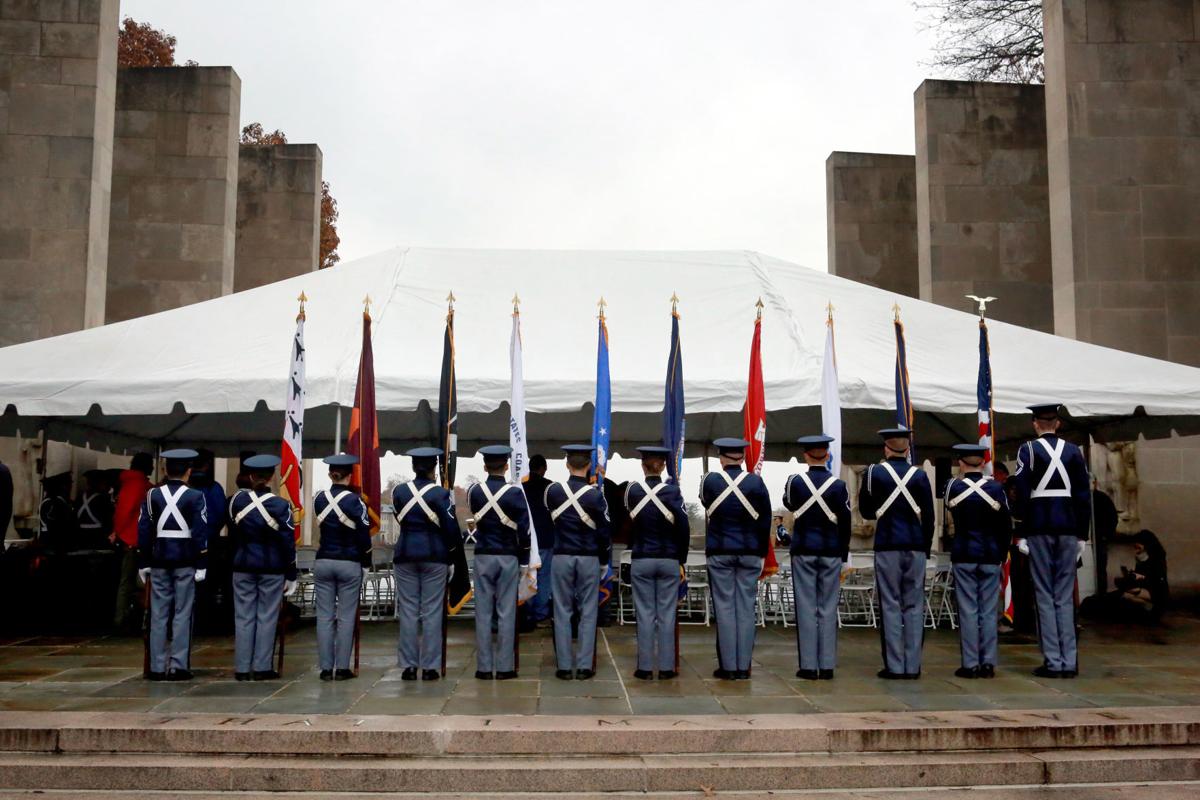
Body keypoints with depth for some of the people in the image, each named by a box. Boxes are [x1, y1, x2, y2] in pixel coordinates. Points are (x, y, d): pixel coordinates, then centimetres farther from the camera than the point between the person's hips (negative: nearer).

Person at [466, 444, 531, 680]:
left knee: (483, 612, 5)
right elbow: (524, 530, -6)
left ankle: (484, 667, 7)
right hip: (508, 557, -2)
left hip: (483, 557, 2)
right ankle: (505, 667, 5)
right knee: (506, 613, 2)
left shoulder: (474, 491, -2)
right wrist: (524, 561, 3)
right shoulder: (515, 493, -9)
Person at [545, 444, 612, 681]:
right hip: (589, 559, -1)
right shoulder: (596, 494, -9)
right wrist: (604, 561, 9)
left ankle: (564, 666, 7)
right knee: (588, 613, 5)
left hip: (562, 557, 1)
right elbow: (605, 530, -3)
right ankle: (585, 666, 6)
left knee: (562, 612, 6)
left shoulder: (553, 491, -4)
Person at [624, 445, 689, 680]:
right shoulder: (673, 491, -7)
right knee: (666, 615, 5)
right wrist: (681, 559, 4)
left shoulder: (632, 490, -3)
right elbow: (684, 528, -6)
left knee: (645, 614, 5)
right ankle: (666, 667, 8)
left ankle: (645, 667, 6)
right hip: (669, 560, 0)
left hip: (641, 560, 1)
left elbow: (628, 524, 7)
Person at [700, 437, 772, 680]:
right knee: (746, 607, 5)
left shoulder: (710, 480, -3)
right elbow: (765, 521, 3)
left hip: (720, 551, -1)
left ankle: (728, 666, 2)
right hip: (750, 551, 1)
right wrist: (762, 553, 12)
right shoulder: (756, 482, -1)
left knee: (724, 607, 2)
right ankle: (744, 666, 7)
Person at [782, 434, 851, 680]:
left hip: (803, 550, 0)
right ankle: (827, 666, 7)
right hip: (831, 551, 0)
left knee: (806, 608, 1)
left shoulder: (795, 482, -4)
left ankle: (808, 666, 1)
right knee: (828, 609, 5)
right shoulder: (839, 485, -4)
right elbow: (845, 524, -1)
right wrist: (843, 558, 8)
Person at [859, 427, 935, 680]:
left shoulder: (875, 473, -1)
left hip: (887, 548, -2)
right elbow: (929, 516, 5)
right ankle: (913, 666, 7)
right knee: (914, 606, 6)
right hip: (916, 548, 2)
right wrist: (926, 547, 14)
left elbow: (866, 511, 7)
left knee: (890, 606, 1)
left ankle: (894, 666, -1)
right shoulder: (920, 475, 2)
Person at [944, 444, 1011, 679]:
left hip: (964, 555, -1)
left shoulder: (954, 486, -4)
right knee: (989, 611, 6)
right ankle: (988, 664, 6)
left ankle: (970, 664, -1)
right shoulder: (996, 488, -1)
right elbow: (1007, 525, 3)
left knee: (968, 610, 0)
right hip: (991, 556, 1)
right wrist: (1002, 552, 14)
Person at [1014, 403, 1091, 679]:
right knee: (1065, 596, 8)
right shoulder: (1074, 451, 8)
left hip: (1039, 527, -3)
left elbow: (1021, 494, -7)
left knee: (1045, 596, 1)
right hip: (1068, 528, 3)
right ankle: (1069, 662, 8)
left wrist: (1021, 534, -4)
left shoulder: (1028, 450, -2)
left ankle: (1053, 662, 1)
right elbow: (1084, 495, 7)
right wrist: (1082, 535, 13)